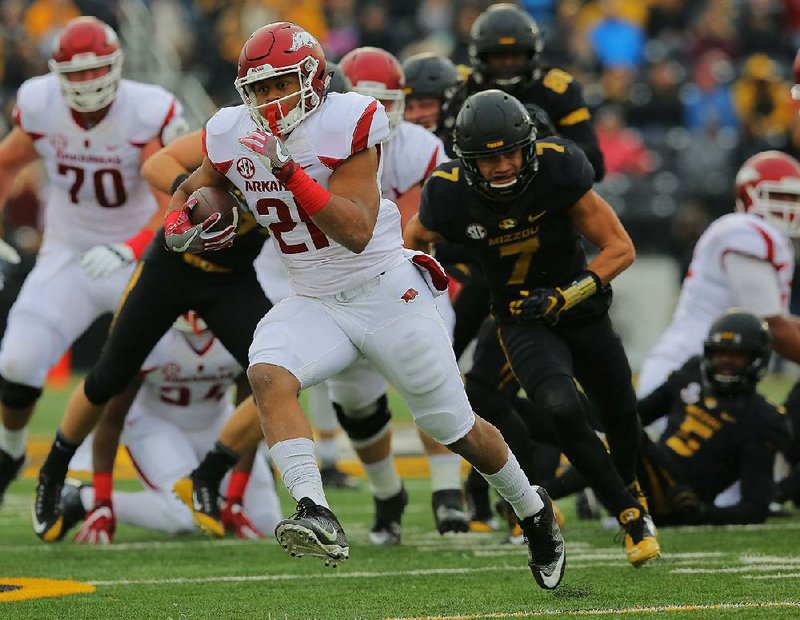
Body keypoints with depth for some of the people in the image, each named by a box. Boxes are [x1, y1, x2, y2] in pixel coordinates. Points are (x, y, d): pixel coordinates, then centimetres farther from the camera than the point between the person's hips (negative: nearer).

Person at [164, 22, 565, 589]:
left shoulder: (344, 126, -19)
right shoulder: (234, 139, -2)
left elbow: (357, 232, -27)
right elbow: (190, 191, 18)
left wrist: (289, 171, -34)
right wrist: (180, 224, -6)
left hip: (388, 295, -4)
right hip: (314, 304, 4)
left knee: (457, 430, 7)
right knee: (268, 376, -28)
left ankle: (532, 510, 35)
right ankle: (317, 515, -38)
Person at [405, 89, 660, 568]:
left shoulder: (557, 171, -26)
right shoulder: (453, 196, -24)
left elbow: (621, 248, -20)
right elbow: (417, 238, 1)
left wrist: (565, 296, -29)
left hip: (582, 312, 2)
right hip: (524, 325, -2)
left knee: (621, 416, 19)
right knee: (563, 410, -28)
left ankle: (630, 486, 53)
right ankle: (632, 514, -11)